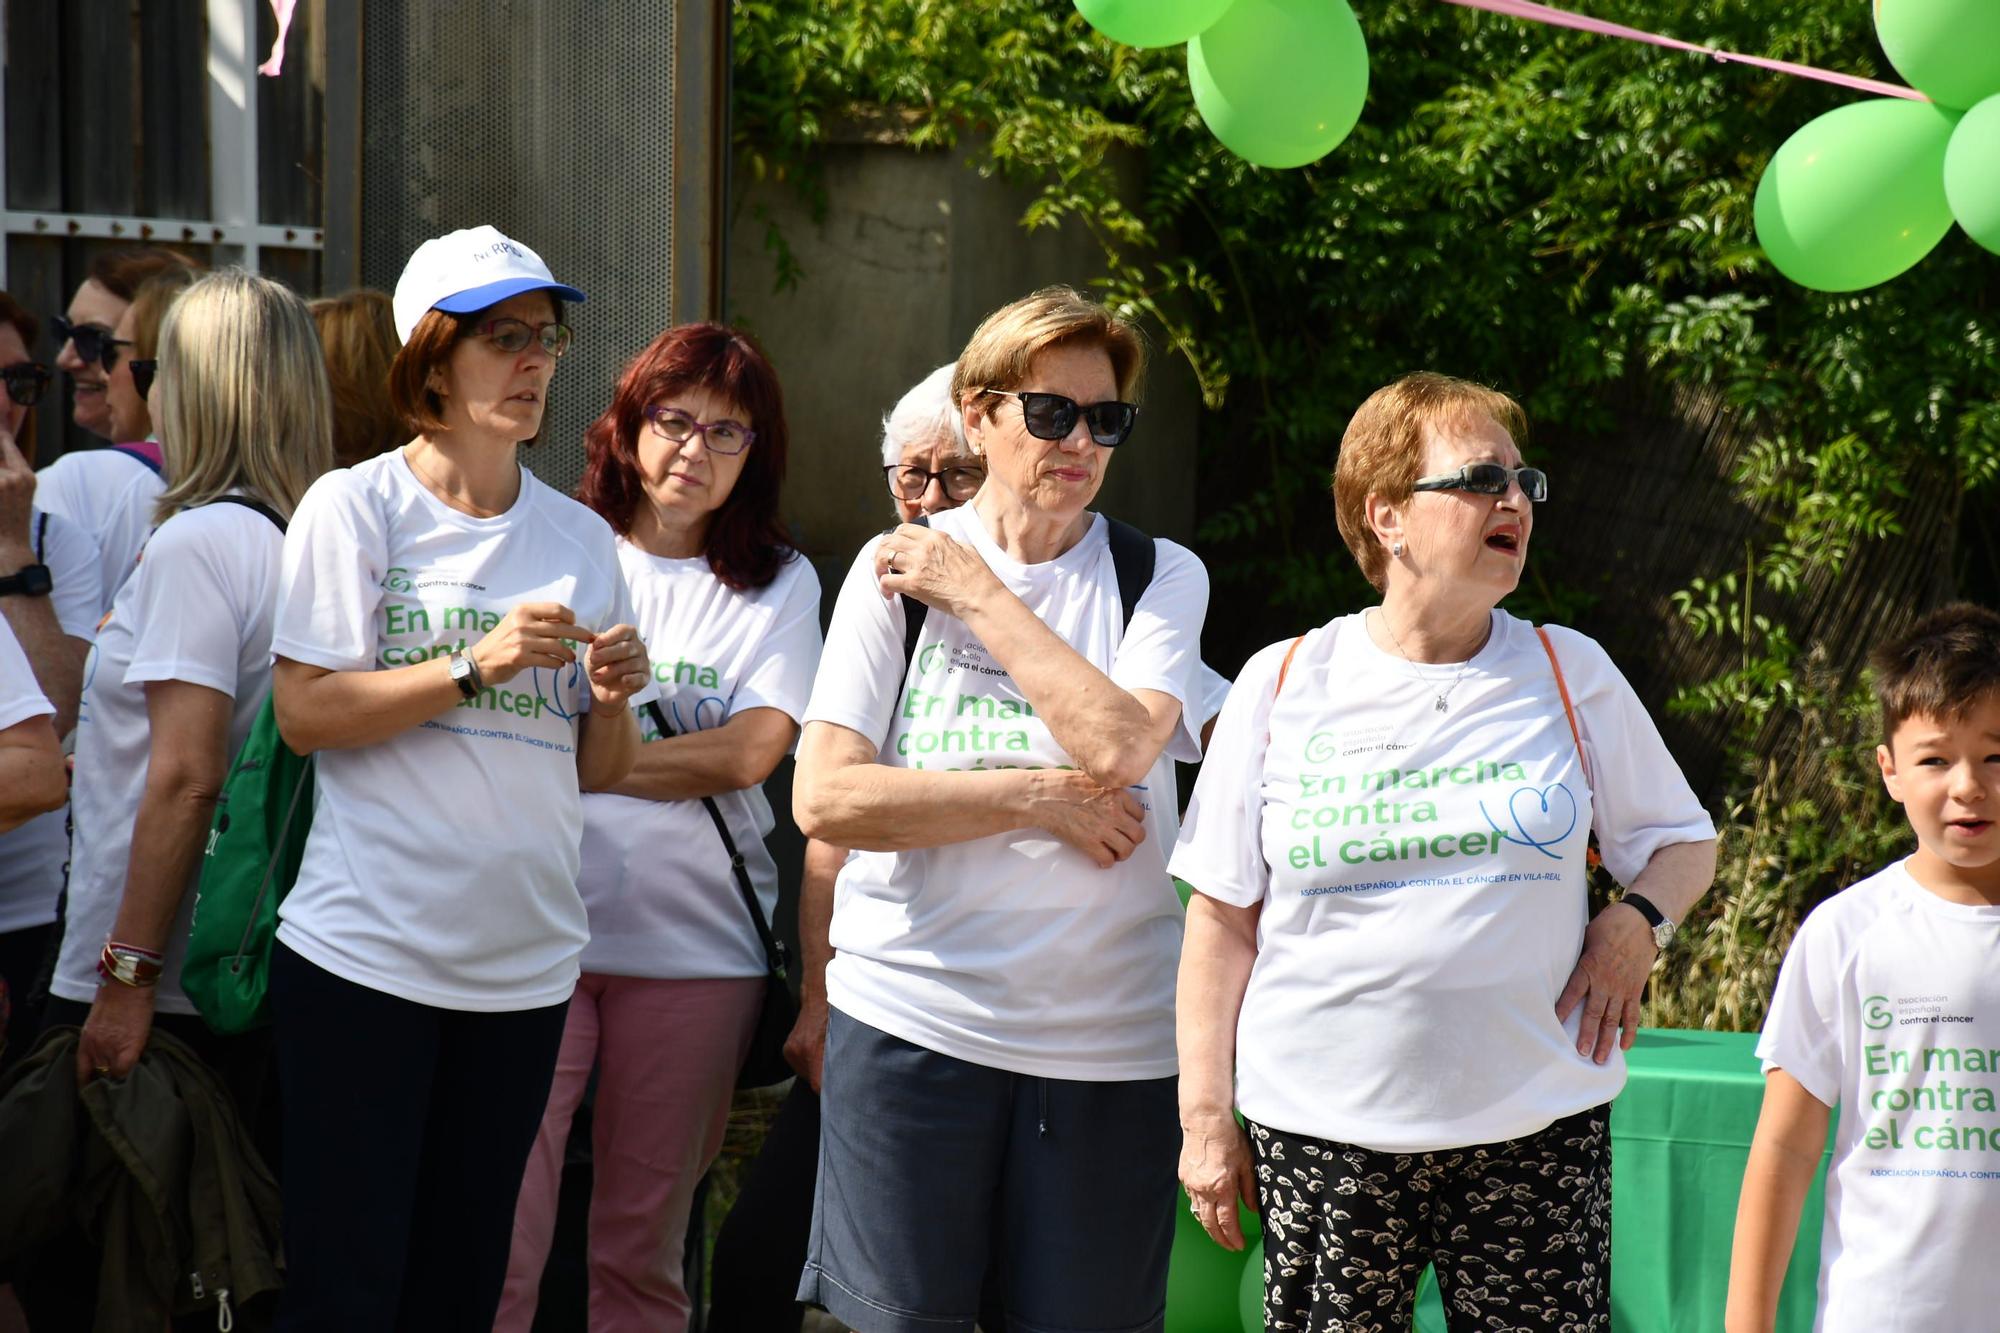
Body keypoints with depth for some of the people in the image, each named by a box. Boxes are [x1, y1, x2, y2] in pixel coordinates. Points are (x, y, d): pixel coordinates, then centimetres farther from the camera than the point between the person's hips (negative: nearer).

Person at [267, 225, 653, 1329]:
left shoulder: (581, 539, 12)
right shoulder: (354, 507, -2)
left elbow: (597, 773, 14)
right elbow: (303, 712, -9)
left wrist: (612, 698, -7)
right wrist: (478, 666, -17)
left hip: (524, 962, 5)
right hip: (367, 950, -5)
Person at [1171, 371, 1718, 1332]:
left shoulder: (1573, 675, 6)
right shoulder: (1283, 685, 3)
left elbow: (1682, 840, 17)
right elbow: (1224, 917, 5)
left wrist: (1637, 922, -5)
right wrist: (1205, 1115, 2)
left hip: (1537, 1123, 1)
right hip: (1322, 1133, -1)